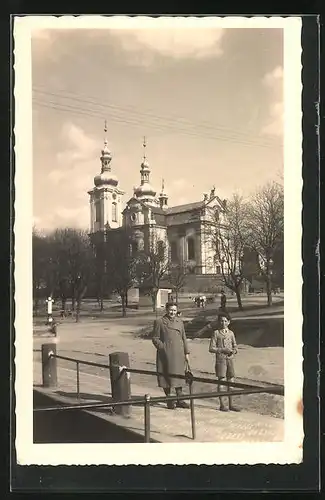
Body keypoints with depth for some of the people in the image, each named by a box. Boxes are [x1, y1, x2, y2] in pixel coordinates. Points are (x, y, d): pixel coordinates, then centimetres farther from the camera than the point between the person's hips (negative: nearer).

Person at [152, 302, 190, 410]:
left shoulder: (180, 321, 12)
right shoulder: (159, 322, -3)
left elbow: (184, 338, 14)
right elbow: (155, 338, -3)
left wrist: (186, 352, 11)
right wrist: (163, 348, -12)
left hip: (178, 354, 5)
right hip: (166, 354, -5)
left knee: (179, 376, 9)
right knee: (167, 376, 2)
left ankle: (179, 400, 19)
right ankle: (169, 400, 14)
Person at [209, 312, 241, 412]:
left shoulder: (231, 333, 9)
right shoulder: (216, 333, -3)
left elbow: (235, 346, 18)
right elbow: (211, 348, -7)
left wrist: (234, 351, -4)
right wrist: (223, 350, -17)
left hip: (230, 359, 4)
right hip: (220, 359, -4)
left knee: (231, 381, 6)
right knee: (221, 380, -3)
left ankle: (231, 404, 15)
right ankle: (222, 404, 6)